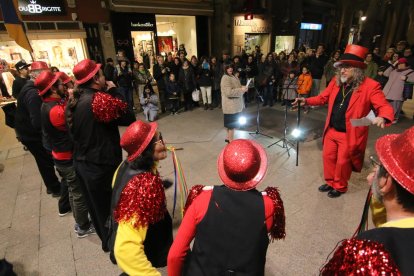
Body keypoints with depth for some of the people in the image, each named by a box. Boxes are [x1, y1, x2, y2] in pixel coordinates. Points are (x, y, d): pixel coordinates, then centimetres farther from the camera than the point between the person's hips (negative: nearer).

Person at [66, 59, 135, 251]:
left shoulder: (74, 101, 4)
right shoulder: (100, 99, -22)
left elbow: (73, 130, 10)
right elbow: (129, 118, -18)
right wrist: (114, 91, -10)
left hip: (81, 162, 9)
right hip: (102, 164, -8)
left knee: (96, 204, 24)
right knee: (112, 205, 12)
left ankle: (106, 239, 46)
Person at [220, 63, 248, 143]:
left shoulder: (232, 76, 12)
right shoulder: (225, 78, -19)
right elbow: (229, 92, -28)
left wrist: (243, 88, 0)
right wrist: (241, 90, -24)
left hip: (234, 104, 10)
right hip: (230, 105, -10)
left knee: (231, 122, 19)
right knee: (232, 123, 0)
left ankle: (228, 137, 33)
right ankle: (231, 140, 13)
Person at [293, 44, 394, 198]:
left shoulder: (370, 86, -15)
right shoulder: (336, 82, 1)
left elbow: (384, 107, -16)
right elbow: (323, 98, 9)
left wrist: (382, 118, -38)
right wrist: (306, 101, -7)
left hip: (349, 135, -5)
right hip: (331, 131, 5)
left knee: (342, 162, 10)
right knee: (328, 157, 16)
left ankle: (340, 187, 35)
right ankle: (330, 182, 40)